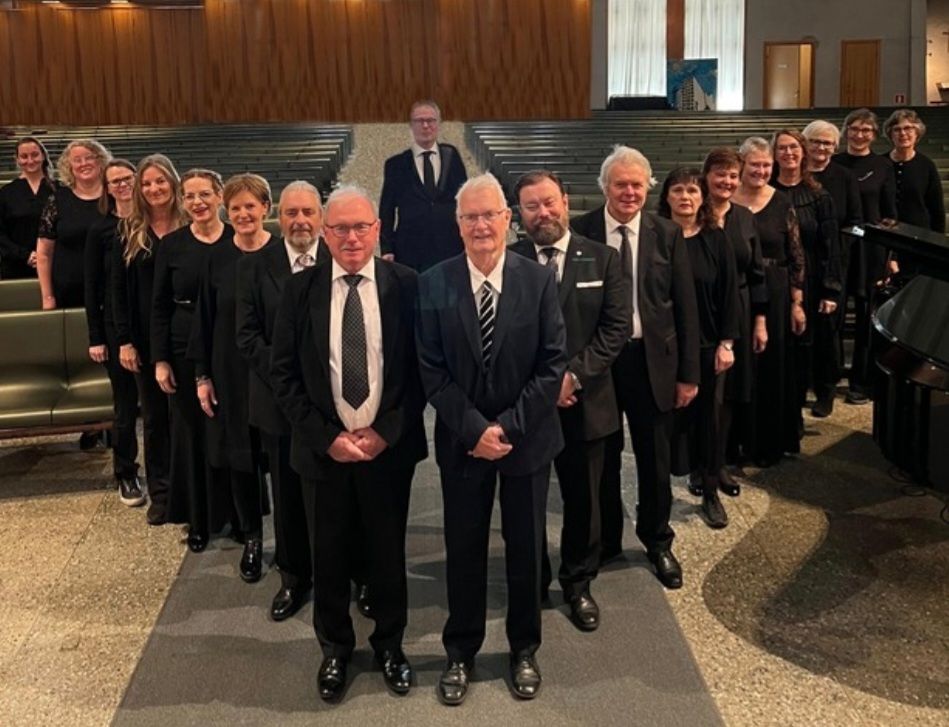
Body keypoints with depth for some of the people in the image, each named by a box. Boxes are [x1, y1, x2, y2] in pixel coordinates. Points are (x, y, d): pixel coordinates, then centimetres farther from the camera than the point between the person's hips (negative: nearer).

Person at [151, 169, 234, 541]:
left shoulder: (238, 241, -2)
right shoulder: (172, 244, 1)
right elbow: (160, 307, 3)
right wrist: (160, 360, -2)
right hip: (185, 350, 1)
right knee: (191, 433, 8)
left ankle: (239, 514, 23)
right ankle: (198, 520, 23)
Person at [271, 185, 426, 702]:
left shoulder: (405, 285, -4)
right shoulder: (300, 289, -2)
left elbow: (421, 365, -2)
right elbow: (284, 373, -1)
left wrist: (387, 431, -11)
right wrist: (327, 437, -9)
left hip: (389, 446, 0)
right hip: (323, 447, 1)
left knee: (388, 552, 13)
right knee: (328, 556, 13)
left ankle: (389, 645, 35)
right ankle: (335, 650, 35)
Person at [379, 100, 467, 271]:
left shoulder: (452, 156, 11)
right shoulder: (396, 164, 8)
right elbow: (386, 211, 8)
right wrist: (387, 250, -1)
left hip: (451, 250, 1)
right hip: (410, 252, -1)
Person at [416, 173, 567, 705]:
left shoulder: (540, 280, -6)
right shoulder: (434, 284, -5)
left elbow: (554, 362, -7)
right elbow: (432, 369, -6)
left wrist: (509, 426, -14)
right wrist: (474, 428, -15)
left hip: (528, 438, 0)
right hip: (462, 440, 0)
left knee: (526, 548, 13)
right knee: (464, 550, 11)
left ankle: (525, 649, 33)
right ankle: (461, 652, 30)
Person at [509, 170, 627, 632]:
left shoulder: (602, 259, 2)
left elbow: (615, 328, -4)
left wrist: (573, 375, -15)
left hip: (584, 402, 1)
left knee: (583, 501, 13)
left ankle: (578, 584, 33)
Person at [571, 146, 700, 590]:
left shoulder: (667, 235, -1)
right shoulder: (580, 233, -5)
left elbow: (686, 307, 0)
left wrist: (688, 373, -2)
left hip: (652, 359, 1)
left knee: (655, 459, 13)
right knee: (601, 457, 14)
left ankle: (657, 541, 35)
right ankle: (605, 539, 34)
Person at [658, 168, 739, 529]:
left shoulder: (716, 239, 1)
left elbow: (729, 292, 0)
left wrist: (727, 342, -6)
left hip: (709, 343, 2)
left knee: (709, 414, 8)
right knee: (670, 413, 5)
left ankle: (710, 492, 20)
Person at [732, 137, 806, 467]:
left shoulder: (781, 203, -2)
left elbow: (796, 257, 0)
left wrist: (797, 303, -3)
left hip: (774, 296, 0)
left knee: (773, 368, 8)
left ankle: (770, 443, 22)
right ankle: (739, 440, 21)